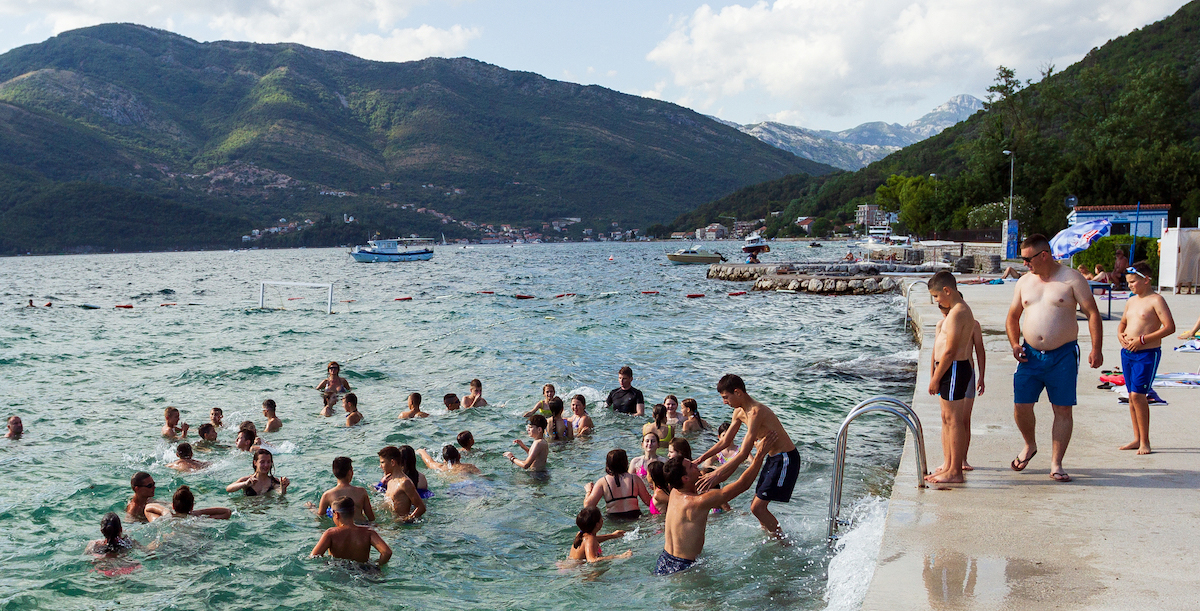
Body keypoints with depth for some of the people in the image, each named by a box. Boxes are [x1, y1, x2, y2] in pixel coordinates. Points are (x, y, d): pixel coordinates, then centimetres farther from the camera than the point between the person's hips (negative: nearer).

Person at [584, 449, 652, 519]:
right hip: (634, 517, 1)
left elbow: (588, 505, -5)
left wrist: (588, 491, 15)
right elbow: (649, 502, 4)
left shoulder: (602, 482, -4)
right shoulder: (635, 479, -1)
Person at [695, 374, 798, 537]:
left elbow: (744, 454, -30)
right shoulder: (739, 412, 3)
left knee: (758, 507, -10)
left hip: (786, 459, -10)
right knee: (757, 504, 13)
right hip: (773, 458, 10)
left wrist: (715, 474, -32)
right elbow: (724, 441, 15)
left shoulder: (756, 412, -27)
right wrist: (699, 460, 11)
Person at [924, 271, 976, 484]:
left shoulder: (957, 313, -18)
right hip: (951, 370, 11)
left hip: (954, 369, -11)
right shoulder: (962, 310, 16)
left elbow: (950, 351, -21)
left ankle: (955, 472, -2)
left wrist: (935, 378, -16)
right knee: (947, 419, 14)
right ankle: (948, 466, 21)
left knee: (953, 419, -6)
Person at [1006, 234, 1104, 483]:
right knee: (1021, 407, -2)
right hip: (1030, 355, 3)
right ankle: (1030, 445, 26)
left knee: (1063, 410, 0)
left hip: (1063, 355, -3)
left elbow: (1092, 313, -3)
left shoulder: (1072, 279, -3)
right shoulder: (1024, 282, 9)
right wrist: (1015, 343, 4)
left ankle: (1056, 464, 8)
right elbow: (1012, 316, 20)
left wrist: (1096, 349, -12)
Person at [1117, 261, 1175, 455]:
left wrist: (1142, 339, -19)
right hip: (1127, 353, 7)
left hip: (1147, 354, -7)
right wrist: (1120, 334, 5)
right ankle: (1137, 439, 18)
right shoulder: (1131, 301, 14)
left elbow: (1170, 327, -16)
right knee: (1132, 396, 9)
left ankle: (1145, 441, -3)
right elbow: (1123, 322, 28)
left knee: (1138, 394, -12)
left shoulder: (1156, 300, -9)